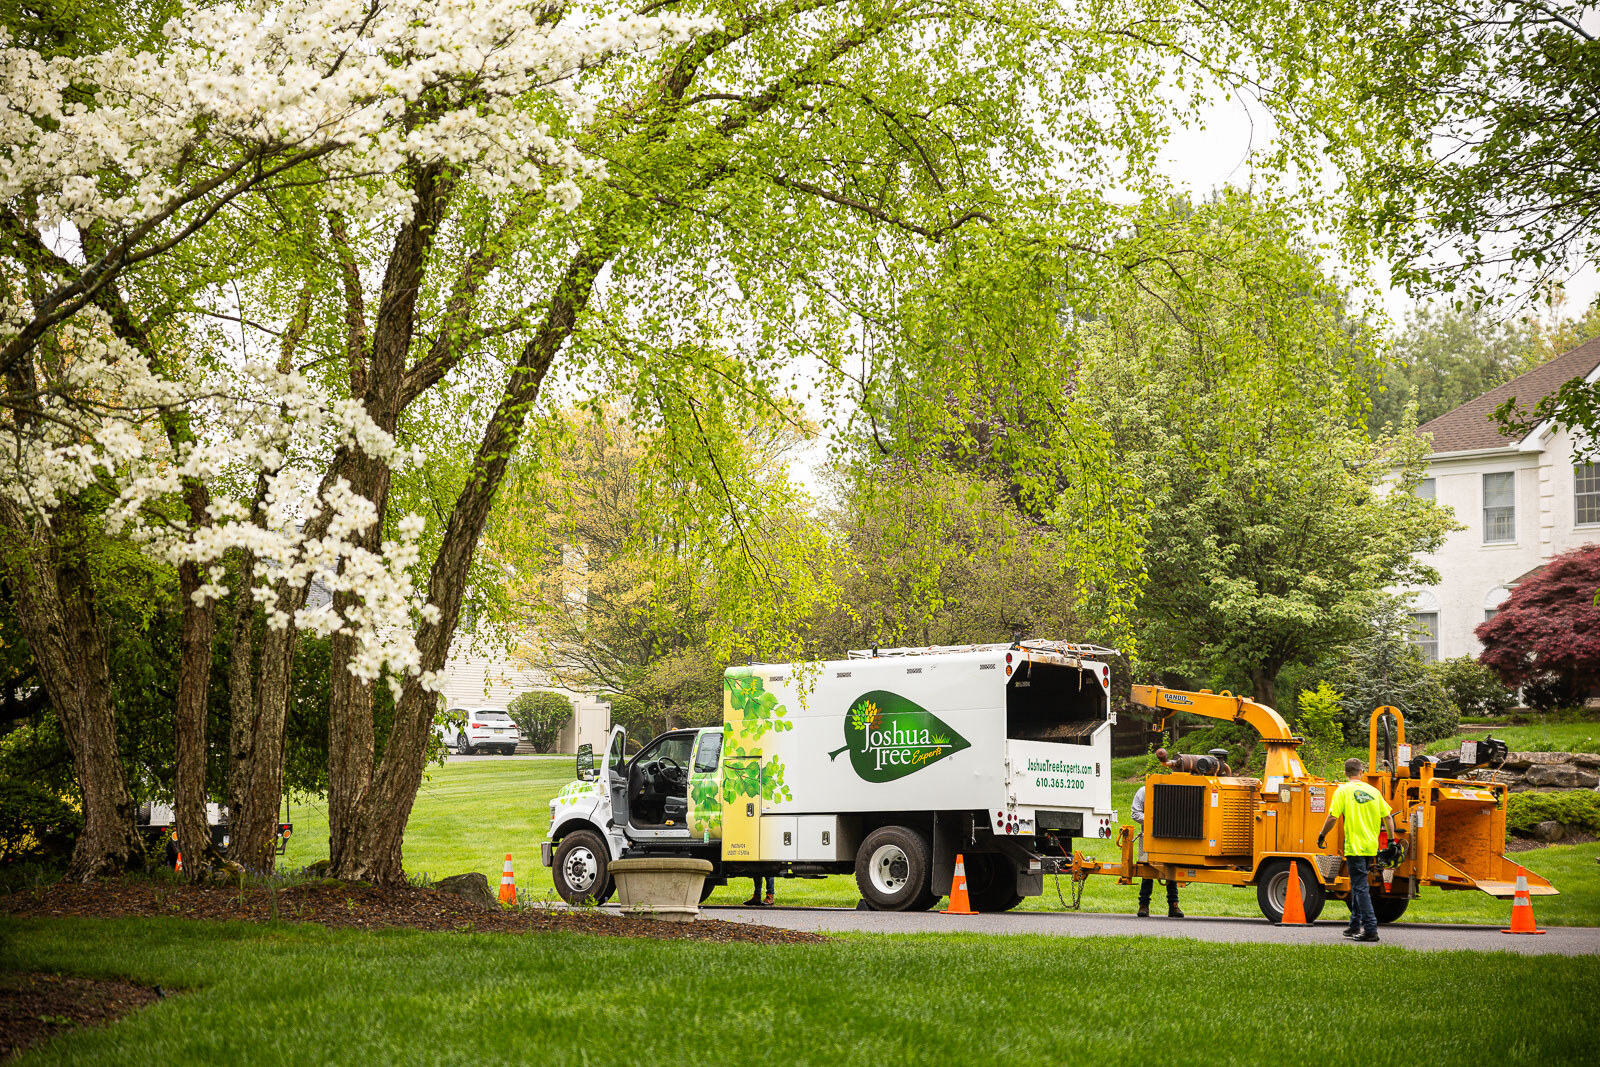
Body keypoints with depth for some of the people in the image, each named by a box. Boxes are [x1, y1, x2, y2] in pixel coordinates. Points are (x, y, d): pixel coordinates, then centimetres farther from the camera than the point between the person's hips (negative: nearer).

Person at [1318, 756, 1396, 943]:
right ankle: (1355, 926, 25)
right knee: (1358, 886, 18)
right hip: (1371, 847, 6)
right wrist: (1392, 839, 16)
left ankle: (1370, 929, -12)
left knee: (1360, 887, -6)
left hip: (1354, 847, -6)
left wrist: (1322, 835, 1)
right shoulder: (1373, 791, 9)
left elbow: (1333, 817, -12)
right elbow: (1388, 817, 8)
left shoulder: (1343, 791, -5)